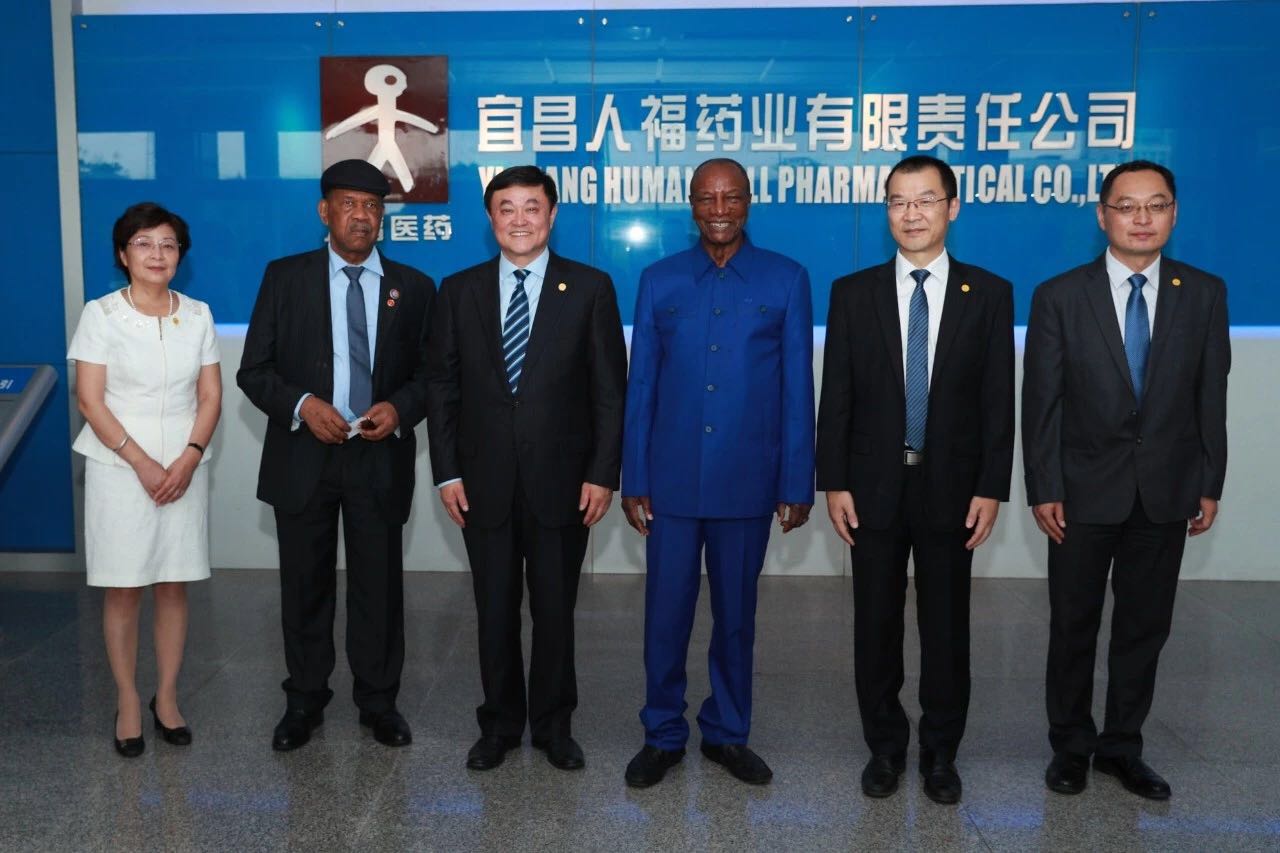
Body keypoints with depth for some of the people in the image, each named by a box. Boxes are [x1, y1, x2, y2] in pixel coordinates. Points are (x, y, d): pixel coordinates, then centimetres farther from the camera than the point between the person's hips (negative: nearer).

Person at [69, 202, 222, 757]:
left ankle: (167, 699, 21)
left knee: (174, 587, 8)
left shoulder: (197, 315, 4)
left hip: (184, 471, 2)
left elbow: (211, 397, 4)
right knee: (122, 590, 4)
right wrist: (143, 464, -14)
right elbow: (90, 401, -7)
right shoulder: (101, 315, -4)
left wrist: (187, 460, -10)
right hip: (120, 470, -2)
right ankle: (128, 703, 17)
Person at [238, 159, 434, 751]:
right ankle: (304, 701, 27)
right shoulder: (285, 277, 3)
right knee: (305, 584, 10)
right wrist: (301, 405, -16)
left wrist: (401, 407, -13)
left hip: (380, 459, 0)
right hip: (303, 457, 0)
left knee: (379, 585, 7)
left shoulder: (412, 287, 5)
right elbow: (254, 370, 1)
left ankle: (378, 702, 24)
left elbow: (429, 373, 7)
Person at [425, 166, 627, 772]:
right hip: (484, 483, 2)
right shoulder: (459, 290, 5)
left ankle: (553, 725, 28)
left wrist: (603, 473, -7)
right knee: (495, 612, 11)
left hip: (561, 481, -1)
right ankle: (500, 723, 29)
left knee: (555, 611, 10)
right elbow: (441, 385, 6)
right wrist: (446, 472, 0)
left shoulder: (590, 288, 0)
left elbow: (609, 389, -2)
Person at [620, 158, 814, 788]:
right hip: (672, 479, 1)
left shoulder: (786, 281, 1)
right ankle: (662, 735, 23)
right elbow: (640, 386, 5)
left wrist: (797, 484, -2)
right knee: (666, 611, 6)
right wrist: (633, 480, 2)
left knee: (736, 613, 11)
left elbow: (797, 389, 1)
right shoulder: (660, 280, 4)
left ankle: (727, 733, 28)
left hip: (747, 482, 0)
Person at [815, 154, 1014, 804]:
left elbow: (998, 400, 0)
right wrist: (834, 483, -5)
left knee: (947, 626, 9)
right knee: (876, 625, 9)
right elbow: (835, 397, 0)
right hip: (874, 486, 1)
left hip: (951, 488, 0)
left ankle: (941, 752, 26)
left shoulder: (989, 294, 1)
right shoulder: (852, 293, 2)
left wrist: (991, 488, -5)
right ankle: (885, 746, 27)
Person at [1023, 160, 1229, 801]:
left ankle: (1122, 747, 27)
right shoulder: (1059, 296, -5)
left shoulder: (1204, 293, 1)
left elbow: (1211, 395, 4)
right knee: (1074, 626, 9)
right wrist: (1043, 490, -8)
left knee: (1145, 626, 11)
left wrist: (1210, 484, 2)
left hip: (1166, 494, 2)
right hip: (1086, 492, -2)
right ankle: (1070, 745, 26)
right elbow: (1040, 402, -5)